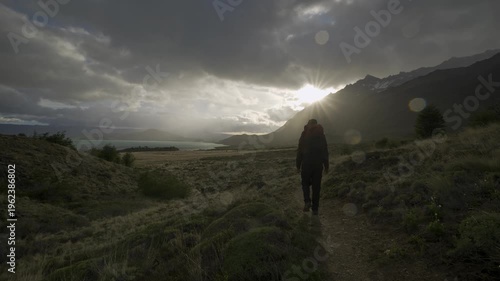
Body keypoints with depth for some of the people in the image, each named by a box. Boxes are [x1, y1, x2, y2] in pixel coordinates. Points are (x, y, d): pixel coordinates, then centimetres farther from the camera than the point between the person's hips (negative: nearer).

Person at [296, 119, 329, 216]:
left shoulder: (304, 135, -2)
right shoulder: (321, 136, 4)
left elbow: (299, 151, -2)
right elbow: (325, 152, 4)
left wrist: (298, 166, 3)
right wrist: (326, 166, 11)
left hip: (306, 164, -1)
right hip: (318, 165, 2)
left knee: (305, 183, 15)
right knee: (316, 186, 8)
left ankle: (307, 201, -6)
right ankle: (315, 209, 12)